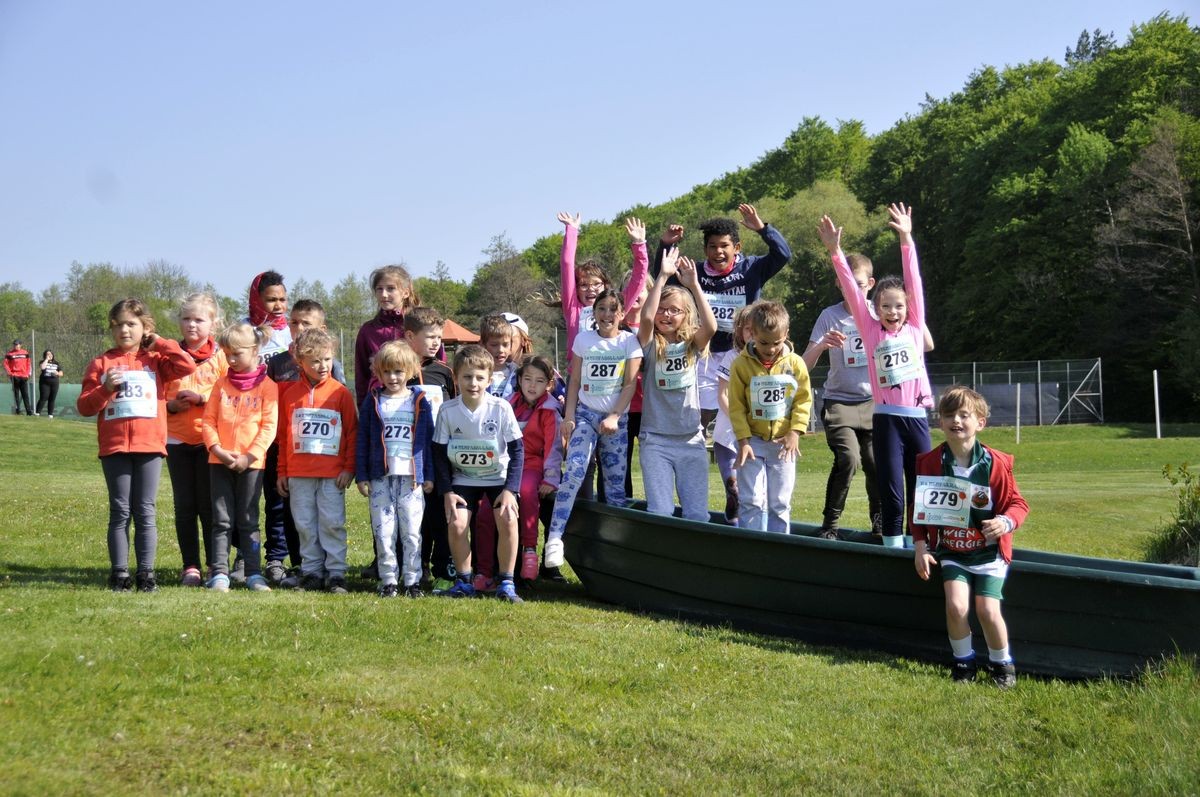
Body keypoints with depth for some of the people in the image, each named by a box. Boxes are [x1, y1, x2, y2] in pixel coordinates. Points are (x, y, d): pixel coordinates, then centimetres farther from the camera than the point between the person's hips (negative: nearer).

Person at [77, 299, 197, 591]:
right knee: (120, 511, 3)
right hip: (114, 447, 0)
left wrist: (159, 343, -1)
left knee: (145, 512, 3)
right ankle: (119, 573, 7)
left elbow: (187, 366, -9)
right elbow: (84, 406, 5)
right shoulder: (101, 363, 8)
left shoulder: (156, 360, 9)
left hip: (149, 446, 0)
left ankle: (146, 572, 5)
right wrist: (105, 388, -13)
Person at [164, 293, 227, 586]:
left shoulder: (221, 356, 1)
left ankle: (215, 566, 10)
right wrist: (172, 405, -8)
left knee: (209, 506, 1)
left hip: (209, 440, -2)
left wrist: (201, 397, -14)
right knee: (184, 506, 5)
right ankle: (190, 566, 11)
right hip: (177, 440, 2)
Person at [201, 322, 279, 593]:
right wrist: (218, 449, -11)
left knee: (248, 520, 4)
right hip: (219, 461, 2)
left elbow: (269, 427, -7)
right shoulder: (221, 384, 7)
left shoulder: (267, 387, -2)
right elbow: (208, 420, 4)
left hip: (251, 463, -2)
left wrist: (248, 457, -14)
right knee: (222, 520, 3)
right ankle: (219, 573, 4)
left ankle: (254, 573, 9)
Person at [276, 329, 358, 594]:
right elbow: (283, 435, 11)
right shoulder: (291, 394, 6)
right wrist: (282, 471, 10)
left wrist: (348, 468, -4)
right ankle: (311, 572, 15)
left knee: (333, 523, -3)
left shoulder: (341, 393, -1)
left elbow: (352, 432, 2)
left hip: (332, 472, -3)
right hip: (298, 474, 3)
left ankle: (336, 574, 2)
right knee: (305, 525, 7)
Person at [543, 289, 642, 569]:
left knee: (616, 482, -2)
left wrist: (614, 417, -13)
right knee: (574, 471, -19)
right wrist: (568, 417, -2)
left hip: (617, 419, 1)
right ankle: (555, 538, -23)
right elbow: (575, 381, 7)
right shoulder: (583, 339, 5)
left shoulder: (629, 341, 3)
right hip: (585, 413, -1)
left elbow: (630, 384, -2)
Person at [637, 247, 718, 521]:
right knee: (660, 513, -5)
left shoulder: (692, 345, 7)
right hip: (655, 440, -1)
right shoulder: (650, 345, 3)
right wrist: (662, 277, -18)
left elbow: (711, 326, -14)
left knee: (697, 514, -1)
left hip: (691, 439, 1)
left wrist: (693, 284, -16)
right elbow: (646, 318, -18)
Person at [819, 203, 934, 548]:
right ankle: (893, 550, 5)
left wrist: (906, 240, -5)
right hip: (887, 419, -2)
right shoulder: (871, 331, 4)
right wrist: (835, 251, -10)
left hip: (917, 417, 2)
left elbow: (914, 282, 1)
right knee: (891, 493, -1)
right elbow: (851, 290, -2)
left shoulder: (914, 328, 7)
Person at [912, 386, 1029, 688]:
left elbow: (1017, 503, -1)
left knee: (988, 610, -14)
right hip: (951, 550, 2)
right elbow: (918, 508, 6)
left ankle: (1002, 663, 14)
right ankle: (963, 661, 6)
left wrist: (1006, 522, -22)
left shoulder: (996, 463, -10)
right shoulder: (929, 462, -3)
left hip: (989, 552, -2)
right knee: (956, 605, -19)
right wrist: (920, 546, -1)